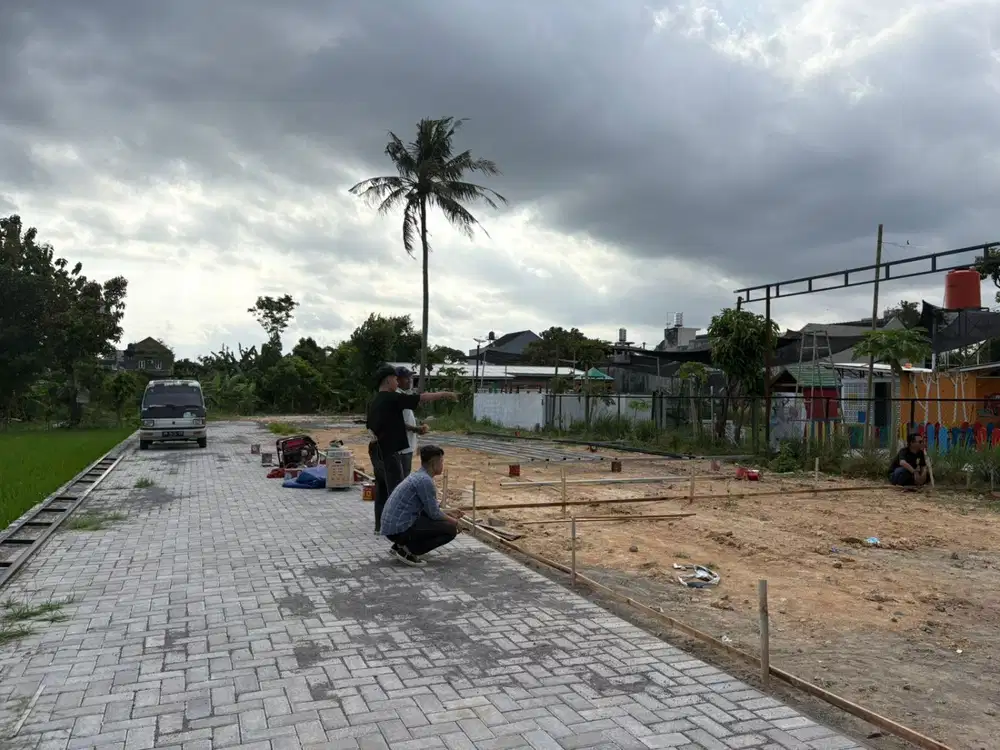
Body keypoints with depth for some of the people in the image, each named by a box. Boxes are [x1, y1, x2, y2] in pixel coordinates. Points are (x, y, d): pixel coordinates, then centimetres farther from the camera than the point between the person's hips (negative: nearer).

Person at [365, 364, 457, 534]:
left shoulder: (374, 402, 12)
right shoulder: (392, 398, -13)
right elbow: (422, 398, -12)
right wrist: (445, 394, -4)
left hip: (376, 451, 9)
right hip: (389, 452, -9)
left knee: (381, 488, 14)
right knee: (395, 491, -4)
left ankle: (380, 525, 19)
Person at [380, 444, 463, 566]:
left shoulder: (419, 476, 14)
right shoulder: (425, 480, -16)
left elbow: (430, 509, 25)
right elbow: (434, 513, -10)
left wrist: (451, 516, 27)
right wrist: (453, 521, 7)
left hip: (391, 525, 10)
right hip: (399, 528, -10)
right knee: (450, 529, -7)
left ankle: (400, 546, 16)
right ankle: (407, 551, -6)